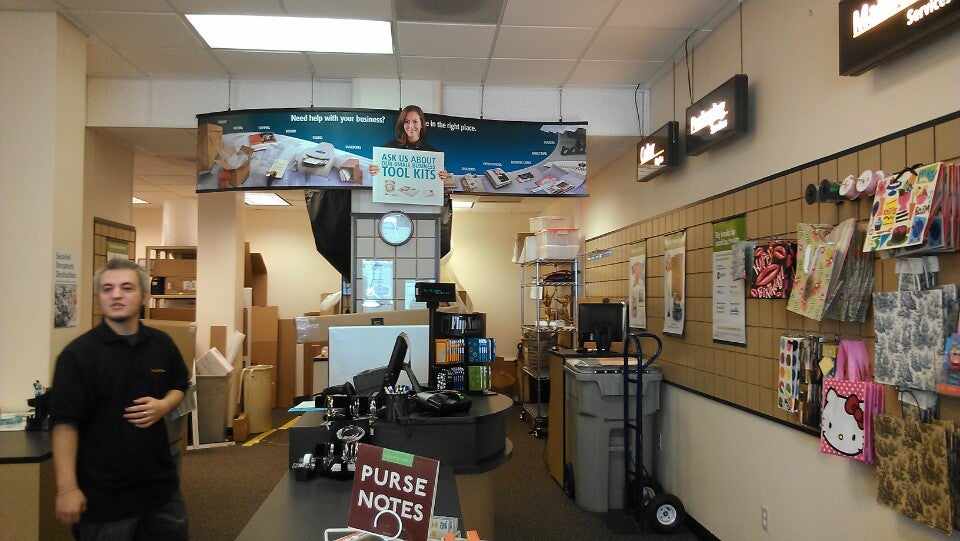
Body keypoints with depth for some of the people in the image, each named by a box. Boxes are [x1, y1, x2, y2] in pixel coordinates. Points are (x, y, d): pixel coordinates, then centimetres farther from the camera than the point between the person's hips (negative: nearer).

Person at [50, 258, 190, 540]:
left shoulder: (161, 343, 4)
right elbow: (65, 422, -14)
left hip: (161, 482, 5)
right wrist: (67, 488, -18)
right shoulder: (77, 354, -11)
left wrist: (164, 405, -6)